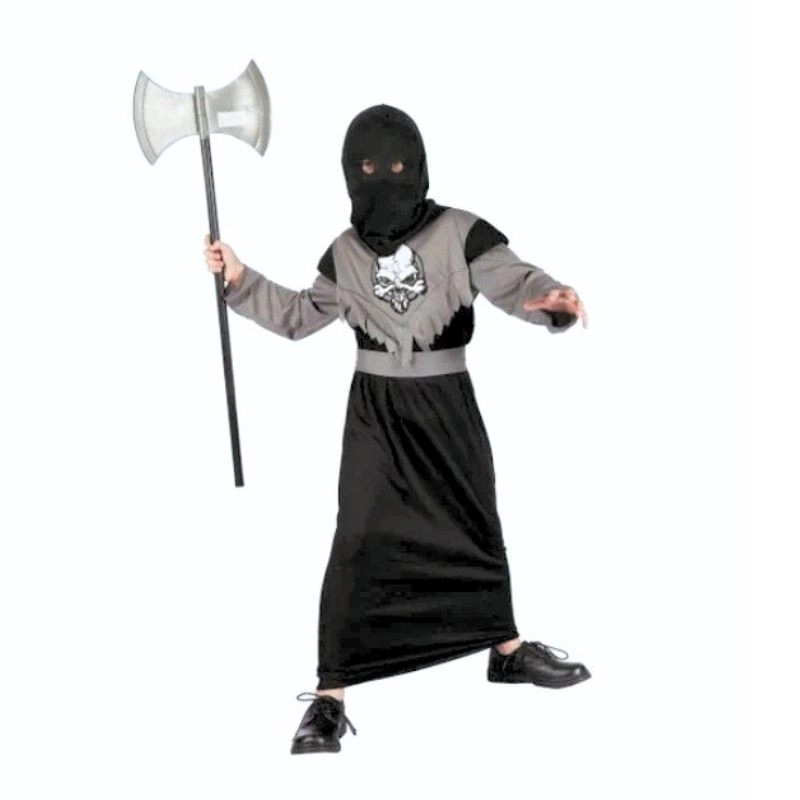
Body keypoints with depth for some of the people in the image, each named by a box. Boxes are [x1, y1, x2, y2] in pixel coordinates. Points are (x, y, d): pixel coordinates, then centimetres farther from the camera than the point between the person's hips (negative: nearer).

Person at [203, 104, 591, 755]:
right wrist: (242, 281, 4)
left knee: (477, 528, 16)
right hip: (376, 412, 0)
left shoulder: (458, 232, -7)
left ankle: (508, 650, 39)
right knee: (358, 545, -9)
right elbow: (301, 316, 15)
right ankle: (329, 697, -4)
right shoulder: (346, 253, 4)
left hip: (447, 406, 0)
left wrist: (553, 299, -39)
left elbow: (515, 282, -17)